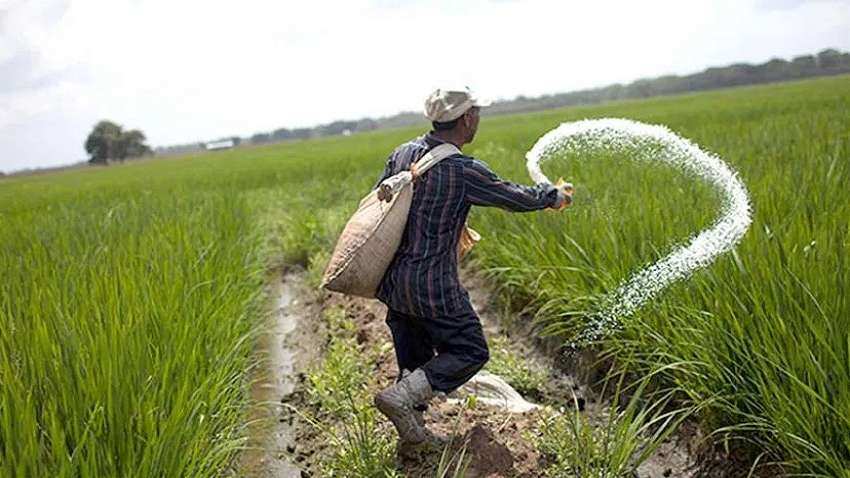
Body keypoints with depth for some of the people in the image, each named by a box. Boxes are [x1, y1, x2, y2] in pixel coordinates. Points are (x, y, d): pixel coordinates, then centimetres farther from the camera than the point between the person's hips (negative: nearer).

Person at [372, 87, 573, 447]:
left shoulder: (403, 154, 2)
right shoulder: (463, 171, -17)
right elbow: (517, 198, -5)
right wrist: (556, 196, 13)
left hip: (393, 281, 8)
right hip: (433, 287, -7)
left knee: (414, 359, 19)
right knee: (470, 352, 7)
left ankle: (411, 427, 26)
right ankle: (401, 396, -5)